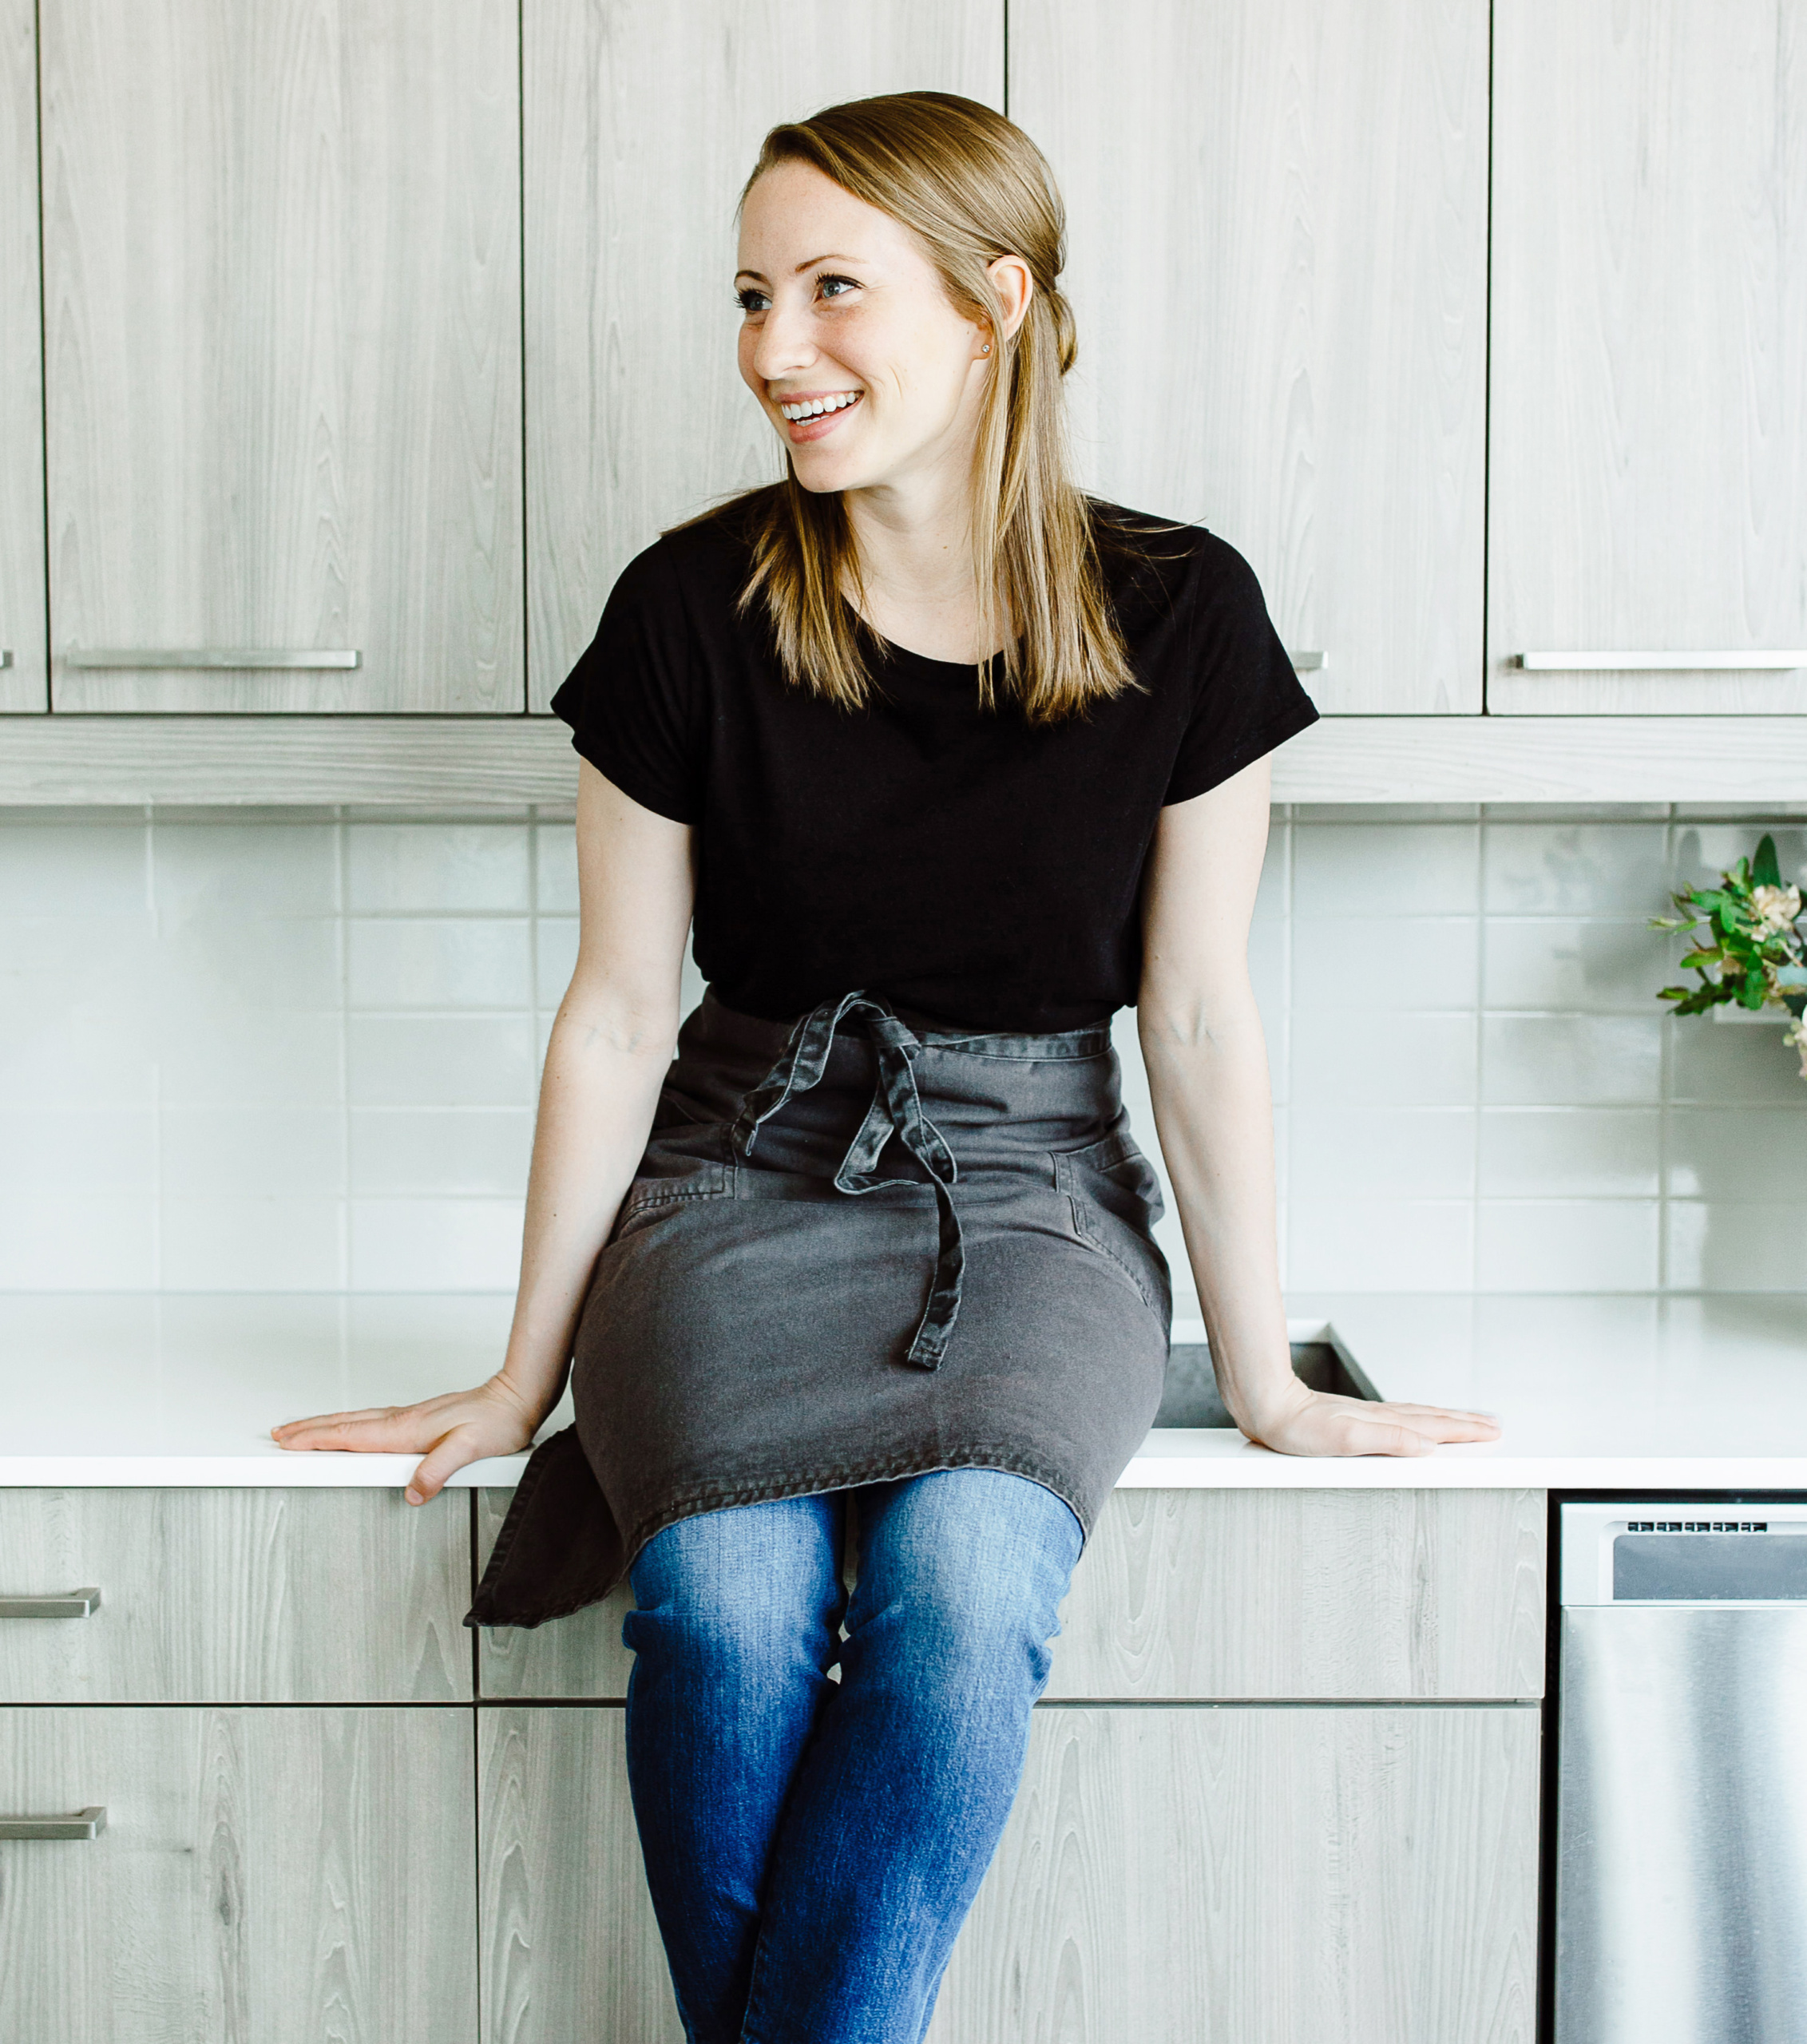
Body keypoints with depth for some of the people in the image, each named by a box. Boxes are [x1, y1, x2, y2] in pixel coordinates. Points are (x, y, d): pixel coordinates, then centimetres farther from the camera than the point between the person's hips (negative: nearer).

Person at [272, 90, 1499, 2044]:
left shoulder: (1174, 615, -4)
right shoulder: (692, 610, -4)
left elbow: (1201, 1019, 1)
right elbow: (618, 1013, 3)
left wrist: (1266, 1380, 5)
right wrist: (527, 1370, 7)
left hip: (1031, 1193, 0)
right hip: (746, 1178, 0)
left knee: (961, 1578, -30)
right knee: (732, 1593, -28)